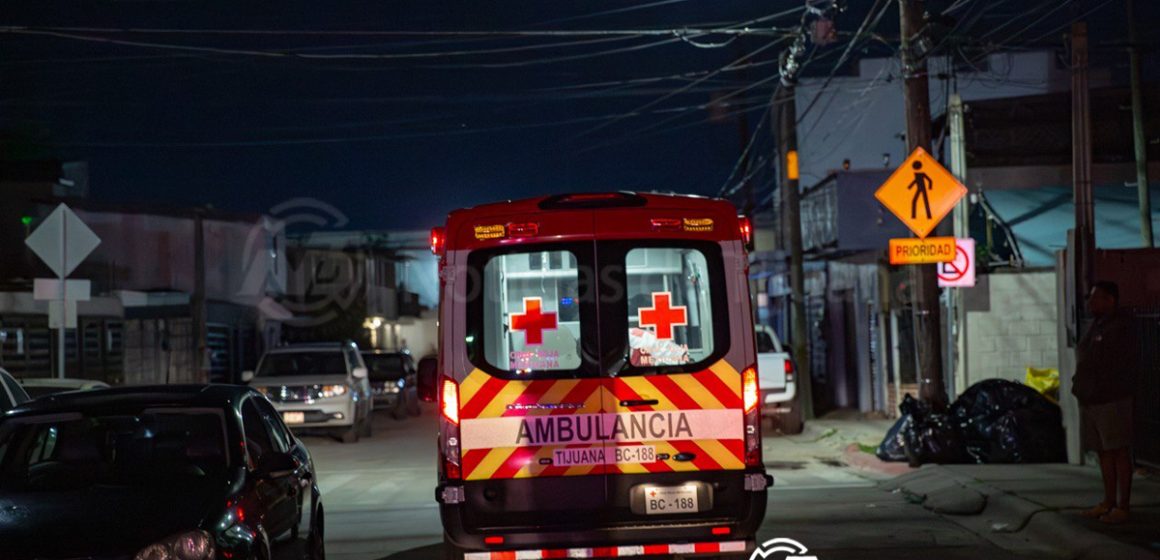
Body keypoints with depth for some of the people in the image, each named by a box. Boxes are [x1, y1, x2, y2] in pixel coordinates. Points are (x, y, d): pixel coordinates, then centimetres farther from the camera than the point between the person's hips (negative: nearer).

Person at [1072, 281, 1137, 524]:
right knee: (1103, 452, 13)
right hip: (1090, 401, 9)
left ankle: (1122, 507, 1)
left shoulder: (1119, 329, -13)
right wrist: (1080, 387, 13)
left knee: (1119, 452, -3)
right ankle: (1108, 502, 21)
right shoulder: (1096, 327, 16)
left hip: (1111, 402, -9)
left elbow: (1123, 368, -16)